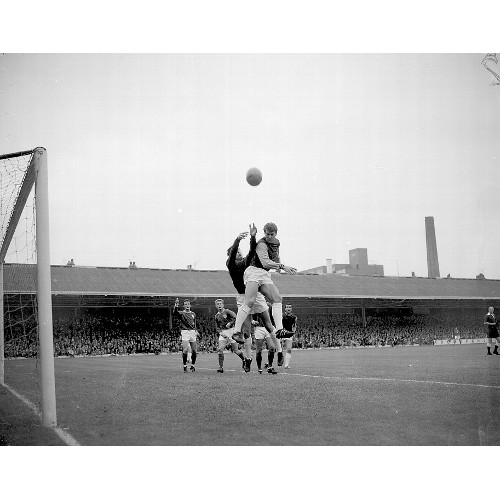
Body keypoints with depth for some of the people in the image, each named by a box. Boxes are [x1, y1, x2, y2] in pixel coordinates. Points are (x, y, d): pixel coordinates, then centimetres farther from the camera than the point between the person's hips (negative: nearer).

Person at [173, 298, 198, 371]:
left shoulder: (193, 314, 16)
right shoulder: (181, 313, 1)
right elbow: (175, 313, -22)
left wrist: (195, 331, 10)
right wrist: (176, 306, -36)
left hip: (192, 332, 4)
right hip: (185, 332, -4)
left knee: (194, 351, 2)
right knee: (185, 349, -13)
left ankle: (192, 365, 15)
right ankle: (184, 365, -1)